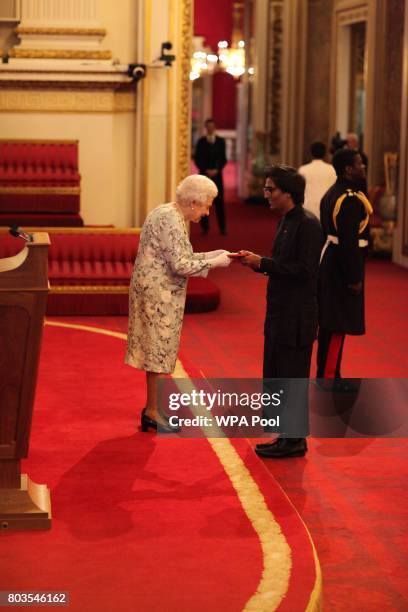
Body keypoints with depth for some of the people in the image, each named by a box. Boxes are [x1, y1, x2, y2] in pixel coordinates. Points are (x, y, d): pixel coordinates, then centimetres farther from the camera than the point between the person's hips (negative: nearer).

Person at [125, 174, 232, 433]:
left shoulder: (165, 212, 12)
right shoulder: (171, 221, -19)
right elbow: (181, 266, -24)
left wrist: (210, 255, 8)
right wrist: (214, 263, -14)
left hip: (155, 292, 10)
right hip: (160, 294, -10)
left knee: (156, 350, 15)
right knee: (159, 350, -1)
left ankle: (153, 408, 24)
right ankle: (153, 412, 7)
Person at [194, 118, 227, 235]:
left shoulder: (220, 141, 8)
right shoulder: (201, 141, 7)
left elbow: (223, 158, 6)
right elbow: (197, 158, 4)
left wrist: (216, 170, -9)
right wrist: (205, 170, -8)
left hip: (217, 174, 0)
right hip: (204, 174, 0)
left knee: (219, 201, -3)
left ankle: (222, 227, -1)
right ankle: (204, 227, 3)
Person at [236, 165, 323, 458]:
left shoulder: (307, 224, -17)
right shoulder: (286, 221, 12)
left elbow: (304, 269, -22)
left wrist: (263, 263, -18)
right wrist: (258, 262, 2)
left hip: (297, 318, -10)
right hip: (280, 313, 10)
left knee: (292, 377, -2)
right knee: (275, 376, 15)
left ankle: (295, 441, 8)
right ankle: (286, 436, 24)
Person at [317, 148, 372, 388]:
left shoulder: (333, 194, 11)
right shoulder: (350, 199, -20)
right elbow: (348, 242, -23)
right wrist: (354, 278, -20)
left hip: (330, 262, 10)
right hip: (343, 268, -10)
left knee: (330, 323, 16)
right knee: (338, 323, -3)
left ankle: (326, 372, 24)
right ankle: (329, 377, 3)